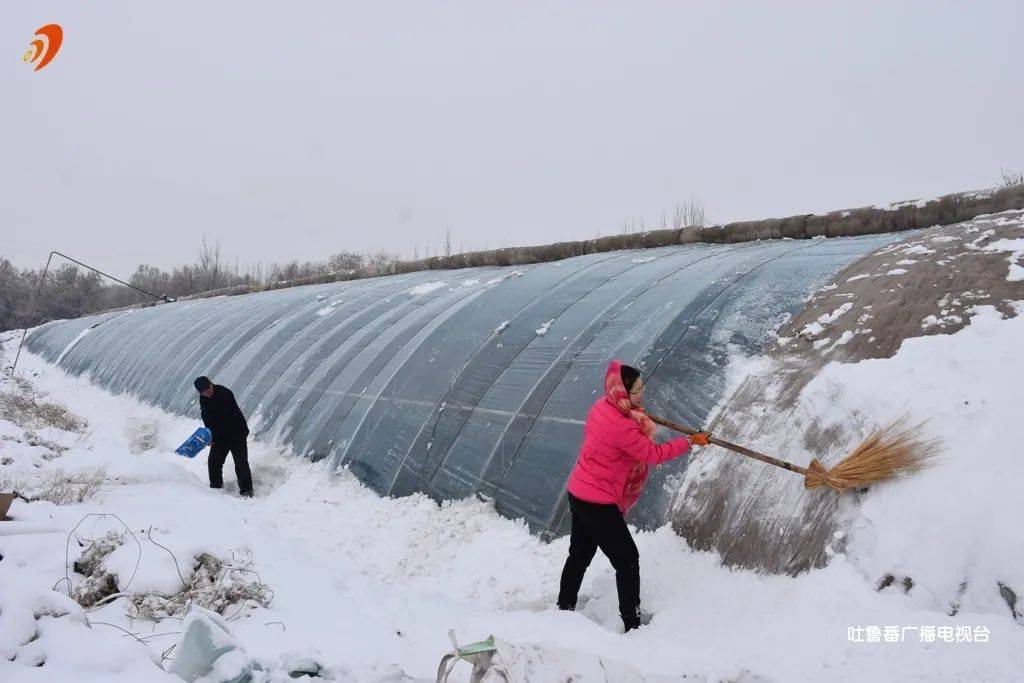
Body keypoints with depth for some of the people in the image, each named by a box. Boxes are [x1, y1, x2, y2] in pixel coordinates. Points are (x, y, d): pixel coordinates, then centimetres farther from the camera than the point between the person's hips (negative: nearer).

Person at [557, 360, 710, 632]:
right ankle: (632, 624, 13)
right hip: (599, 504, -9)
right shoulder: (623, 428, -28)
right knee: (627, 560, 4)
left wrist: (637, 416, 20)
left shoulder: (602, 406, -3)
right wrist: (690, 441, -7)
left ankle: (564, 609, 38)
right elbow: (653, 454, -18)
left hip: (578, 493, 9)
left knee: (580, 555, 23)